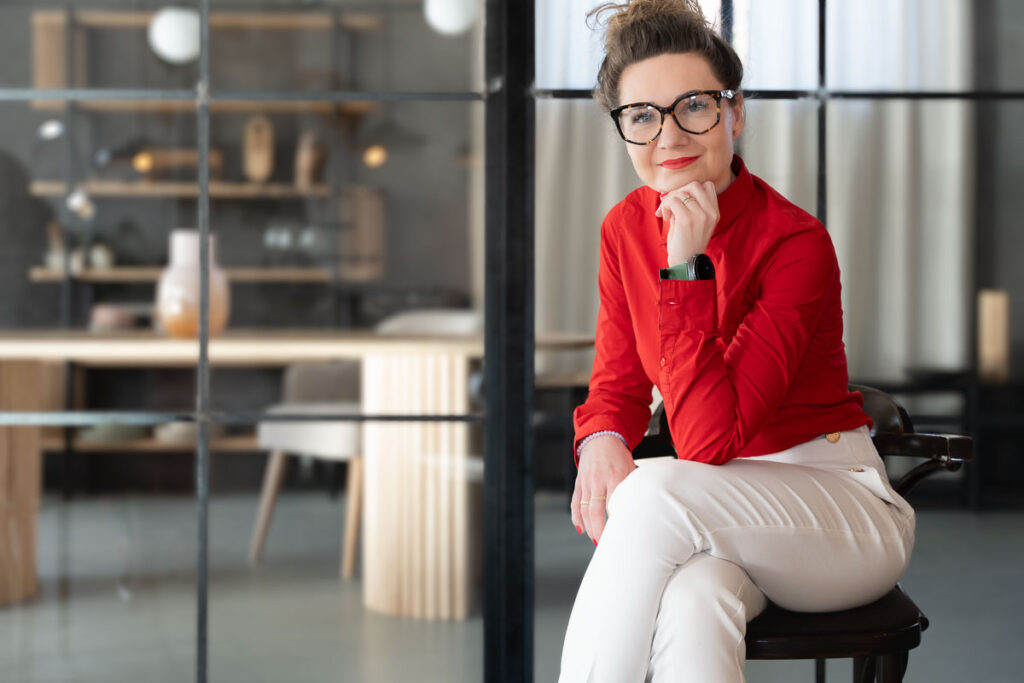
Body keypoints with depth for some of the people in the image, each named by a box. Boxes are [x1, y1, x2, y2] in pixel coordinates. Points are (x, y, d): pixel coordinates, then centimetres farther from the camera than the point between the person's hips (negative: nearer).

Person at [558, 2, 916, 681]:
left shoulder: (797, 243, -18)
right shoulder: (626, 228, 2)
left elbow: (709, 440, -25)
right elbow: (619, 379, 11)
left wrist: (686, 267, -30)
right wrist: (601, 439, -14)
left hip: (842, 505, -4)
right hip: (717, 521, 4)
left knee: (657, 491, -35)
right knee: (692, 605, -36)